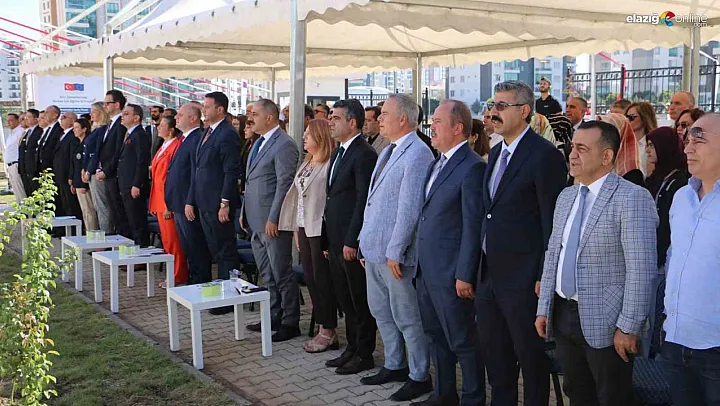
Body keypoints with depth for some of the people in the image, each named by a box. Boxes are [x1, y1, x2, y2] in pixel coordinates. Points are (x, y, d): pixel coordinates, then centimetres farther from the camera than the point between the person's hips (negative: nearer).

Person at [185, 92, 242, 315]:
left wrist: (225, 203, -21)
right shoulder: (206, 133, 16)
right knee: (215, 250, 15)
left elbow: (231, 172, -18)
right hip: (204, 204, 9)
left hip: (218, 204, -9)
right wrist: (190, 200, 16)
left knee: (226, 251, -1)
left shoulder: (227, 135, -13)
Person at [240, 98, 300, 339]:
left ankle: (290, 323, 9)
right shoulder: (259, 143, 16)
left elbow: (284, 185, -18)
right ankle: (274, 316, 28)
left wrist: (273, 219, -19)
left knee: (281, 274, -1)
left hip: (272, 222, -9)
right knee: (267, 274, 17)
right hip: (256, 221, 9)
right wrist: (245, 213, 17)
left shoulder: (284, 145, -14)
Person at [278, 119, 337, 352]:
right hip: (304, 228, 9)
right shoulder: (306, 164, 15)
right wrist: (297, 229, 14)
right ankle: (322, 328, 21)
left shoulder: (330, 164, -15)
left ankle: (329, 332, 11)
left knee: (322, 281, 0)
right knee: (311, 280, 12)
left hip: (320, 230, -9)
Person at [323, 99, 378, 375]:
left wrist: (351, 241, -20)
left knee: (360, 300, 3)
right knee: (345, 299, 17)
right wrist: (328, 239, 15)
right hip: (336, 241, 9)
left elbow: (363, 200, -19)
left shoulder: (364, 155, -14)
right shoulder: (339, 153, 15)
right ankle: (352, 349, 29)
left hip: (352, 242, -9)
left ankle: (364, 355, 14)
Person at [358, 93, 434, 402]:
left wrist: (395, 251, -21)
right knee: (381, 310, 19)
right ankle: (394, 366, 34)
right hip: (374, 249, 10)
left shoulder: (417, 154, -17)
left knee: (407, 317, 2)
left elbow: (409, 208, -21)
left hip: (394, 253, -10)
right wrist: (366, 241, 16)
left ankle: (420, 376, 16)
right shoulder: (387, 152, 14)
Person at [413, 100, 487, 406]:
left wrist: (465, 275, -17)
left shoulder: (472, 167, -15)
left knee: (462, 340, 3)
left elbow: (473, 226, -17)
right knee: (436, 334, 19)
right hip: (426, 267, 9)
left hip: (450, 272, -9)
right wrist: (419, 260, 15)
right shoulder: (438, 163, 13)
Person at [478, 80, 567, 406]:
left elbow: (552, 221, -15)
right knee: (494, 355, 18)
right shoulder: (496, 153, 13)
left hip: (522, 281, -8)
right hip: (489, 276, 8)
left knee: (531, 358, 6)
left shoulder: (545, 155, -14)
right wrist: (481, 269, 15)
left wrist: (544, 278, -16)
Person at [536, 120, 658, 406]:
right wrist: (544, 308, 11)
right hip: (562, 316, 7)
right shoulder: (566, 197, 10)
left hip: (604, 323, -7)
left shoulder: (632, 199, -14)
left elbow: (642, 269, -17)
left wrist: (629, 327, -18)